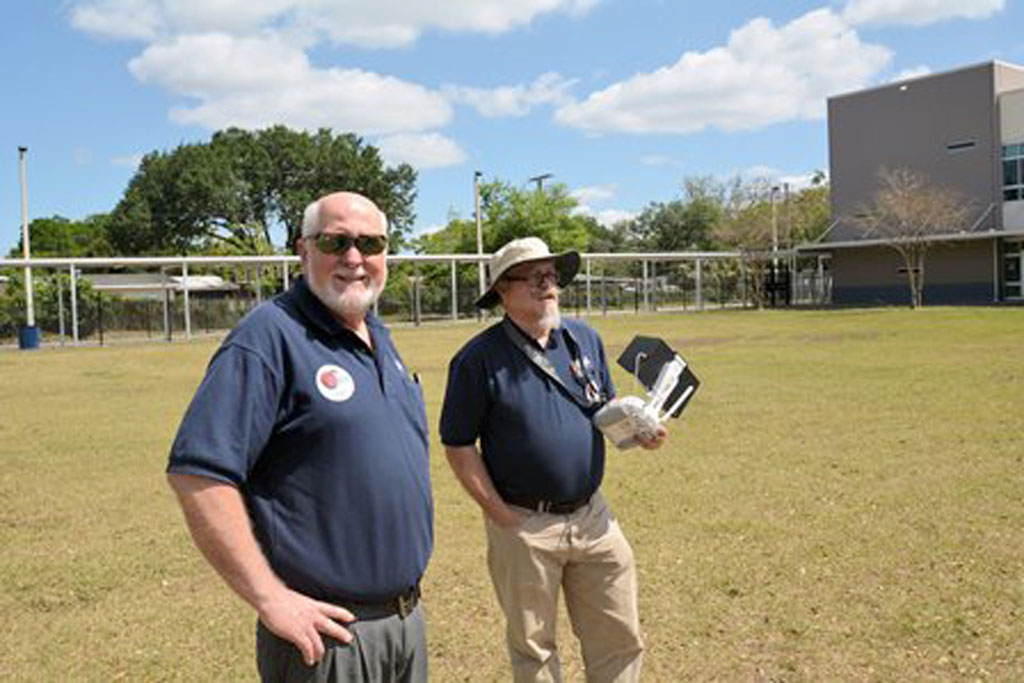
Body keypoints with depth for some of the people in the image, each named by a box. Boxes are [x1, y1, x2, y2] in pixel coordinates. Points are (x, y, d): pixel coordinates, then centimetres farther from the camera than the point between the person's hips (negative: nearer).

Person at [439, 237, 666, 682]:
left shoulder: (585, 339, 6)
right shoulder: (479, 358, -10)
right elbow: (458, 446, -8)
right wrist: (500, 515, -12)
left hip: (592, 515, 5)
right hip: (523, 526, -4)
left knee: (619, 638, 12)